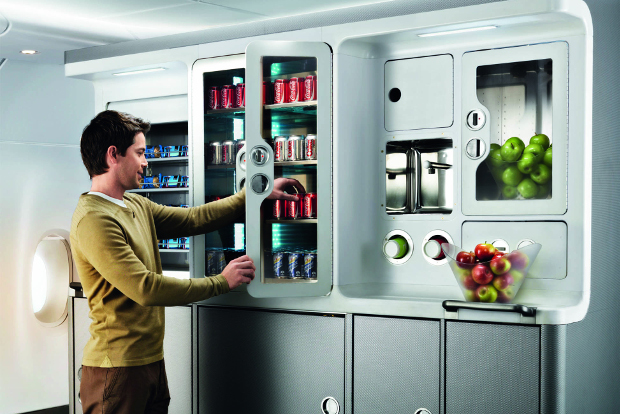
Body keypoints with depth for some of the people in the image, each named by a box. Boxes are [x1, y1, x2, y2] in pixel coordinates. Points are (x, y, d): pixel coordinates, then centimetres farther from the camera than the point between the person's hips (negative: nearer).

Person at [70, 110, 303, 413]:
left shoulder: (136, 206, 13)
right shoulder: (94, 219, -17)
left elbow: (193, 218, 19)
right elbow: (145, 288, -22)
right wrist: (221, 282, -14)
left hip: (151, 361, 9)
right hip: (117, 367, -9)